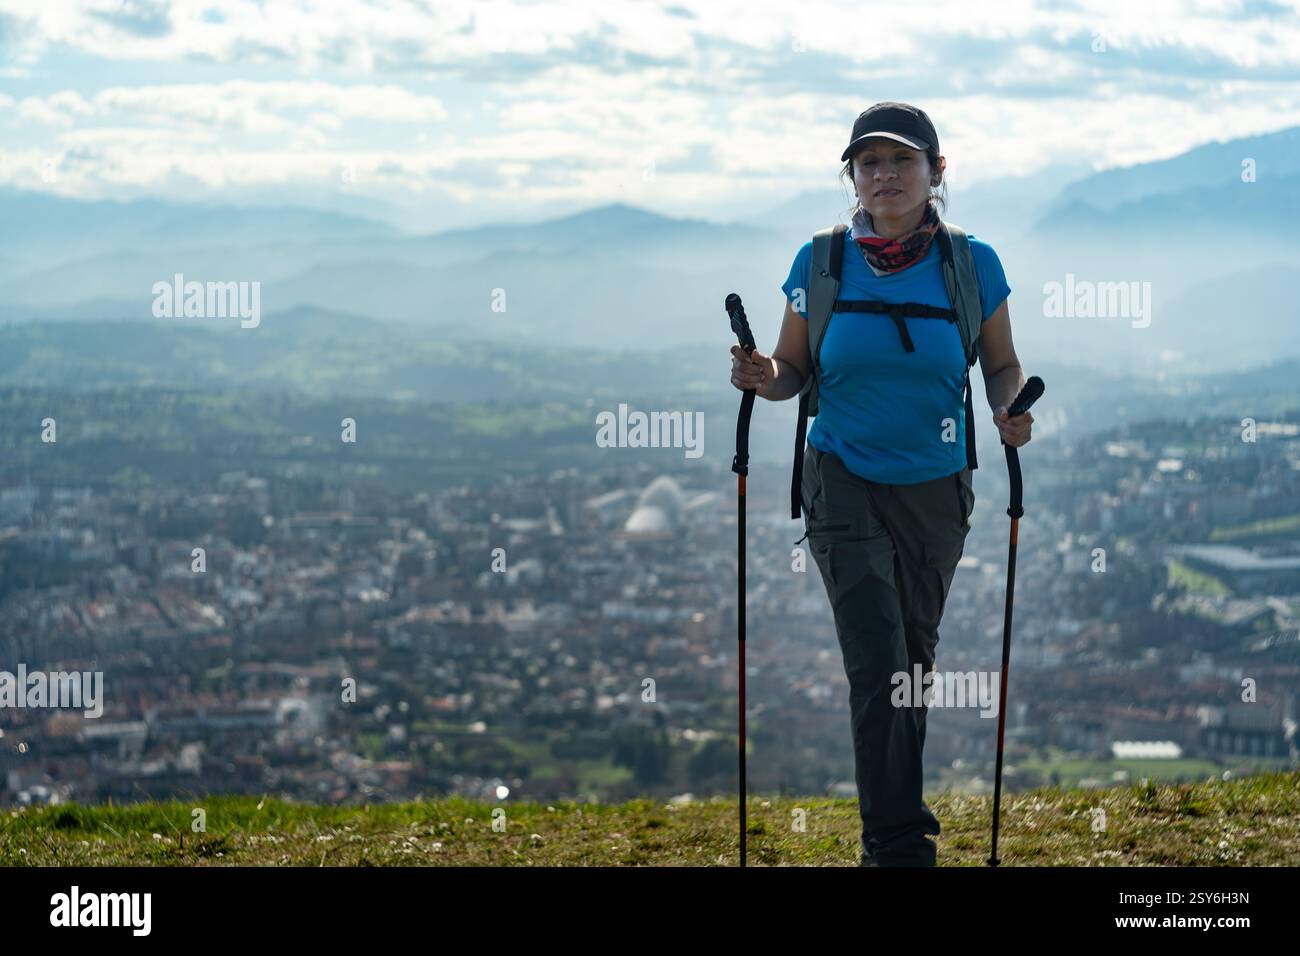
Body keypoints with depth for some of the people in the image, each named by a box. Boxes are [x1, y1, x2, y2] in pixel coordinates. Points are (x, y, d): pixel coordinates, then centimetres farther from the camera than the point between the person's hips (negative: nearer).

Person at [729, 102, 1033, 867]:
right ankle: (899, 845, -7)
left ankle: (896, 802, 35)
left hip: (937, 490, 2)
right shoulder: (821, 263, -6)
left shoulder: (972, 264, -6)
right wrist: (764, 377, -20)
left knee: (915, 655, 14)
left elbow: (1003, 366, 5)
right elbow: (796, 370, 2)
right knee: (878, 665, -11)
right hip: (846, 485, -1)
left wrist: (1009, 408, -17)